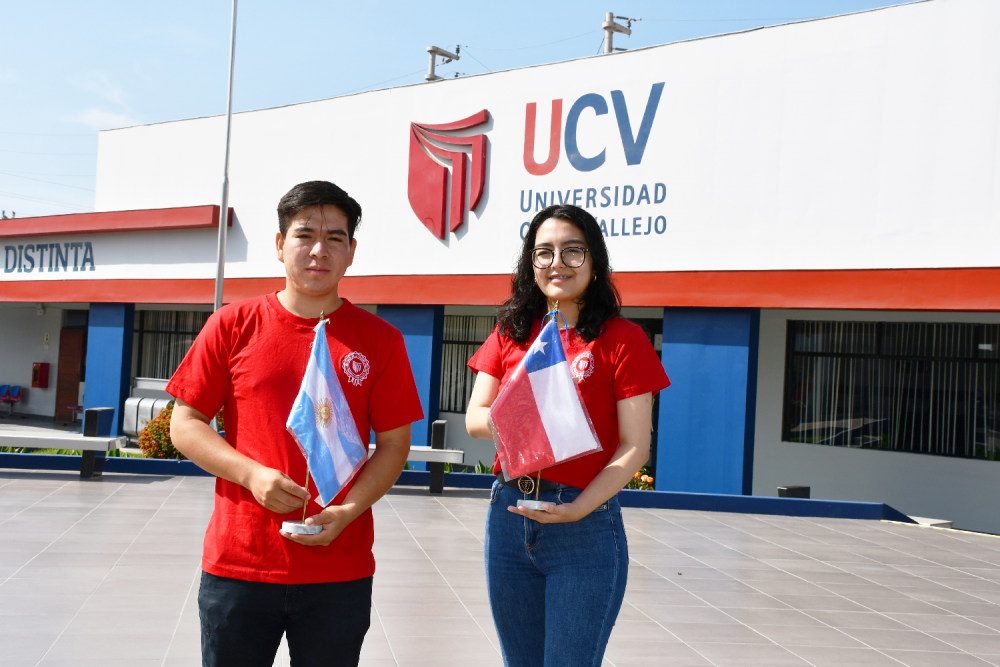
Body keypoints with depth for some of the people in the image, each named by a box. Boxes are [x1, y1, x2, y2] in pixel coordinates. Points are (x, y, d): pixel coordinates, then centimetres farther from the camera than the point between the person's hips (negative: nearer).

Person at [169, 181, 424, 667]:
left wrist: (347, 511, -11)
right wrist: (252, 474, -11)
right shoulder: (233, 325, 3)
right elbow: (184, 425, 4)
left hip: (340, 569, 0)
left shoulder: (379, 340, 3)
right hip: (237, 566, 0)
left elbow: (394, 444, 5)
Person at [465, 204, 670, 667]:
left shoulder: (622, 339, -3)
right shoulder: (510, 334, 11)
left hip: (585, 524, -4)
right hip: (508, 515, 5)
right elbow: (475, 417, 5)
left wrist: (578, 509, -20)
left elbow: (635, 447, -8)